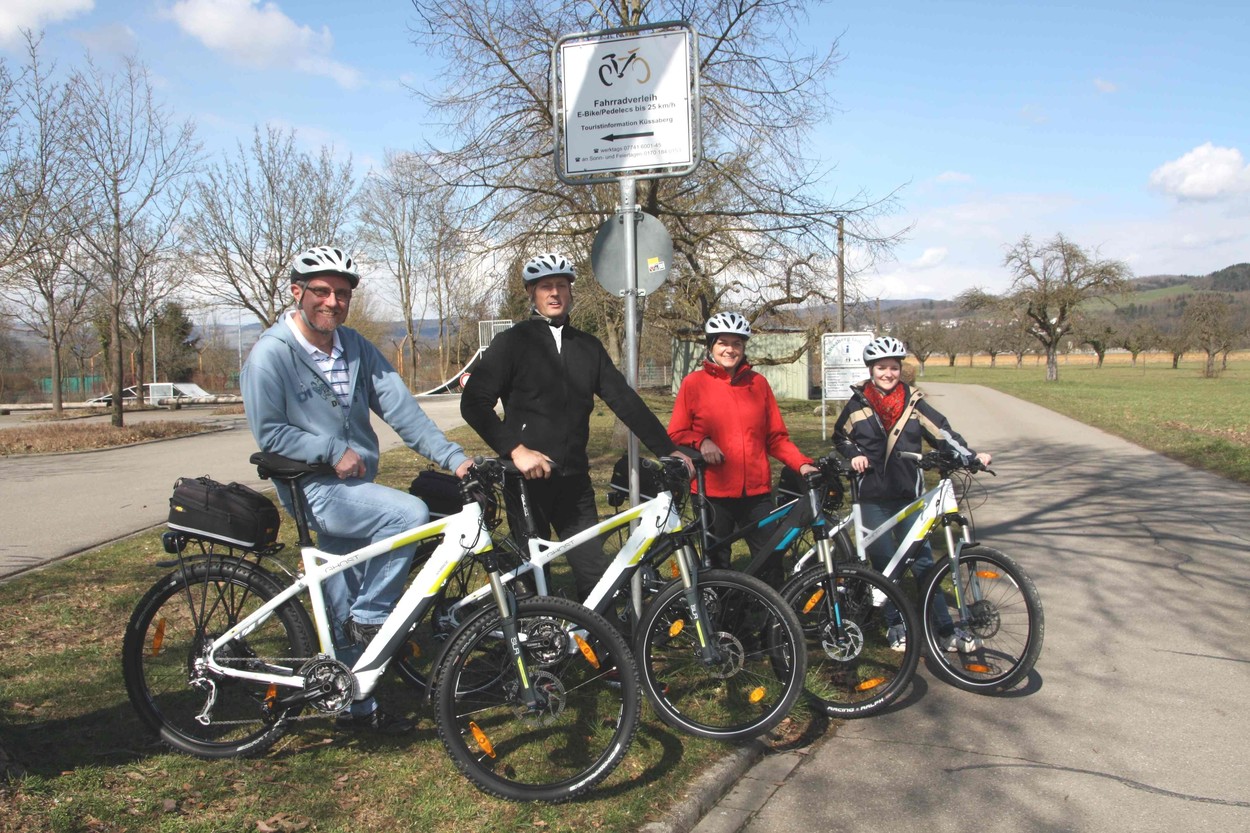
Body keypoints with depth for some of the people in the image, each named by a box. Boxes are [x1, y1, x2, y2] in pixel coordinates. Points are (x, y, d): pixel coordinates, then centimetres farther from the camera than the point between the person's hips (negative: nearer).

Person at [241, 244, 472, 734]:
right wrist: (334, 450, -18)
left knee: (346, 615, 13)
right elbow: (269, 432, -12)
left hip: (355, 487, 6)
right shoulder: (271, 354, -11)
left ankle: (358, 707, 28)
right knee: (410, 513, -26)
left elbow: (400, 408, -2)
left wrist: (452, 457, -12)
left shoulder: (356, 348, 5)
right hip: (314, 491, -6)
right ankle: (371, 616, -7)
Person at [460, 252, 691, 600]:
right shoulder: (513, 341, -1)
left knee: (597, 573, 1)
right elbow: (474, 403, -8)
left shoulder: (588, 346, 12)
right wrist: (515, 449, -19)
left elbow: (625, 400, 8)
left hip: (574, 481, 4)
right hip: (529, 479, -3)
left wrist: (668, 450, 0)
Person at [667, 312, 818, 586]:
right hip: (713, 492, -2)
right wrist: (701, 442, -16)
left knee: (770, 560, 1)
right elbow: (676, 435, 3)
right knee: (716, 565, 6)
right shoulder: (694, 383, 2)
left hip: (757, 491, 2)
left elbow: (776, 437, 11)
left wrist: (802, 464, -3)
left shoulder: (758, 383, 9)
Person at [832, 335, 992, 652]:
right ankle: (896, 627, 18)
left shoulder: (914, 403, 3)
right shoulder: (859, 403, 3)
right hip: (873, 496, 0)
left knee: (922, 560, 0)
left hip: (908, 494, 0)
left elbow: (942, 433, -1)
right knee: (884, 563, 5)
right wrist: (854, 455, -6)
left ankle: (944, 629, 7)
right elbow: (840, 436, 13)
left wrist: (971, 455, -15)